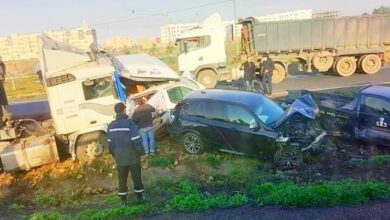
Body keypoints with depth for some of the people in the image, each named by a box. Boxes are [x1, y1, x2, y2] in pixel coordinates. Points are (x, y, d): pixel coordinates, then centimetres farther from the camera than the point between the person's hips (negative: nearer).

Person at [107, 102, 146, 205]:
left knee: (122, 178, 15)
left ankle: (123, 199, 24)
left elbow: (110, 142, 6)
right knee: (136, 177, 12)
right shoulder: (129, 122, -16)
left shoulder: (111, 125, 0)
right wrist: (141, 152, -6)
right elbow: (136, 140, -19)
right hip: (132, 156, -4)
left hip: (119, 157, 4)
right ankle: (140, 197, 23)